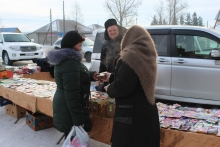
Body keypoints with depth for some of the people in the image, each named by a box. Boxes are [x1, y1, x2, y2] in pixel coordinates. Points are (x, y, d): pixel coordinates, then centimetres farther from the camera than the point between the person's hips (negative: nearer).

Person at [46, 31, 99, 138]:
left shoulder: (64, 59, 11)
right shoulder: (70, 63, -23)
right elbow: (72, 95, -27)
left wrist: (91, 75, 10)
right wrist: (78, 120, -25)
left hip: (64, 108, 10)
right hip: (70, 112, -10)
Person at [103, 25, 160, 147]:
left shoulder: (130, 57, -20)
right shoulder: (146, 55, 8)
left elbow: (122, 87, -23)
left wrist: (109, 89, -2)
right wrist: (111, 77, 31)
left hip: (132, 113, -9)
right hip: (146, 111, 9)